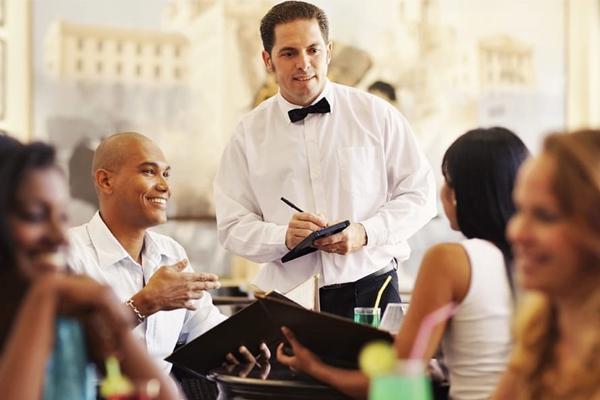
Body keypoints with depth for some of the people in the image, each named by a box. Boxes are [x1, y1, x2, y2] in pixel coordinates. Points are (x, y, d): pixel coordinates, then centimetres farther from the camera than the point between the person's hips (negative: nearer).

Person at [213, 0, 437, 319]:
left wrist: (365, 232, -12)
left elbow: (420, 193, 4)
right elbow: (232, 227, 5)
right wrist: (284, 236, -15)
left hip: (371, 290, 0)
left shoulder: (377, 115, 4)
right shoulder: (250, 133, 6)